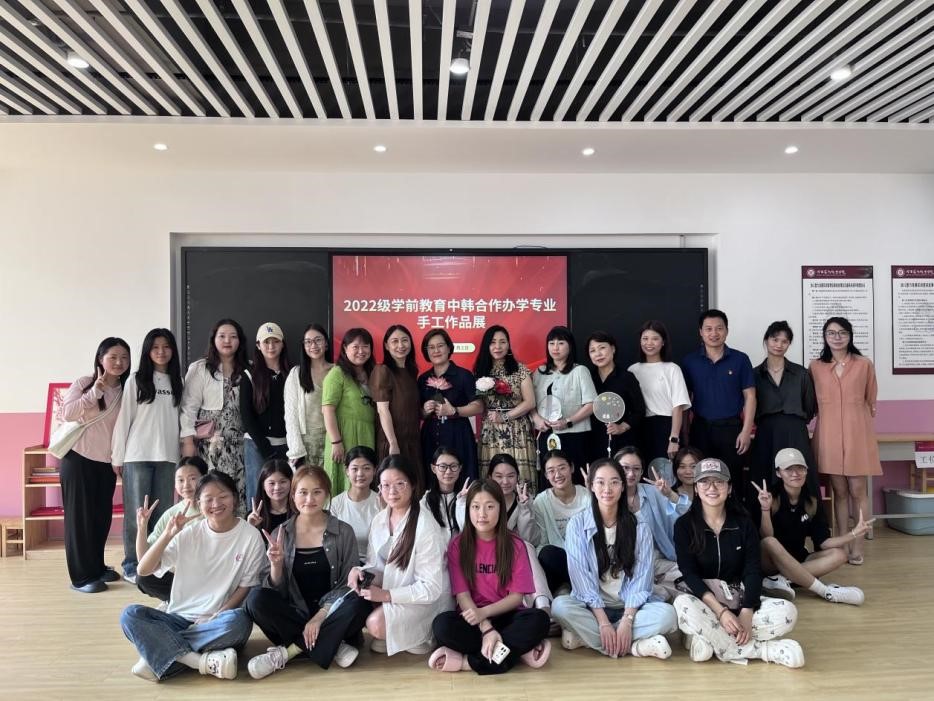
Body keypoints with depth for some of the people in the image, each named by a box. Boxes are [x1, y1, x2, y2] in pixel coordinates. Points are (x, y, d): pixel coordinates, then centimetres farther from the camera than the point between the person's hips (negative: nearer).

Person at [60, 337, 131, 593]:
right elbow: (67, 413, -17)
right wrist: (96, 390, -21)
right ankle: (82, 576, 5)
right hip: (78, 459, -4)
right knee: (80, 516, 0)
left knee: (103, 516, 9)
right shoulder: (84, 383, -6)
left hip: (106, 463, 4)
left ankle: (97, 566, 25)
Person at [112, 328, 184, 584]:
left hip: (167, 456, 3)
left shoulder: (176, 382, 11)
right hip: (137, 455, -3)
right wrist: (118, 457, -4)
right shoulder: (135, 380, 0)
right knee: (137, 513, 1)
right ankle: (131, 566, 11)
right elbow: (123, 419, -2)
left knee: (163, 512, 6)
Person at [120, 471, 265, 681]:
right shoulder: (189, 534, 3)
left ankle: (160, 653, -23)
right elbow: (143, 570, -1)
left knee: (238, 621, -37)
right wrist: (168, 534, -14)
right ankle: (204, 661, -28)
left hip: (218, 623, -3)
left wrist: (215, 617, -14)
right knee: (130, 614, -22)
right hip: (181, 618, 3)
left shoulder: (250, 536, -5)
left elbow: (246, 587, -3)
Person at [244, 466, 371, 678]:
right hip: (294, 614, 1)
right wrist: (276, 564, -18)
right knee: (256, 598, -25)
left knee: (359, 605, -31)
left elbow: (347, 583, -3)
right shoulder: (280, 535, 4)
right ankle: (332, 646, -20)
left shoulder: (343, 533, 0)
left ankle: (288, 651, -19)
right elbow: (277, 591, 2)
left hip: (330, 614, -1)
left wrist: (320, 616, -17)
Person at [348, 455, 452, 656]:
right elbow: (377, 566, 5)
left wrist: (386, 594, -27)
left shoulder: (425, 527, -24)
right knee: (353, 591, -14)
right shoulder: (379, 520, -1)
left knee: (376, 623, -26)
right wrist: (359, 571, -18)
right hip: (392, 588, 8)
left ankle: (417, 636, 2)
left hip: (427, 599, -7)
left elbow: (431, 588, -23)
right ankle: (390, 636, 7)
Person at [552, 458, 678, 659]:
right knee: (560, 606, -31)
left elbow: (641, 577, -6)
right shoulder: (577, 524, -5)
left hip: (629, 608, 2)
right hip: (592, 608, -1)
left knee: (667, 613, -27)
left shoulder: (639, 527, 0)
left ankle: (585, 636, -23)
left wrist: (627, 621, -20)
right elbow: (580, 576, -11)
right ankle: (635, 646, -25)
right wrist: (603, 622, -20)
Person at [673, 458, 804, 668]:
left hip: (739, 599, 2)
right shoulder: (684, 525, -5)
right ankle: (762, 649, -26)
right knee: (683, 604, -36)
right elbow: (689, 574, -12)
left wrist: (746, 613, -22)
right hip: (703, 600, -2)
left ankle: (707, 637, -23)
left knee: (787, 611, -23)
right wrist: (720, 611, -26)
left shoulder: (743, 522, 1)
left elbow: (753, 570, -5)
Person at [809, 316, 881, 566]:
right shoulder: (815, 367, 4)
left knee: (858, 491, 1)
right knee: (839, 492, 7)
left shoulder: (864, 364, 2)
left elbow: (870, 401, 10)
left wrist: (859, 422, 12)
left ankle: (857, 547, 8)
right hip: (829, 435, 1)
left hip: (857, 434, -1)